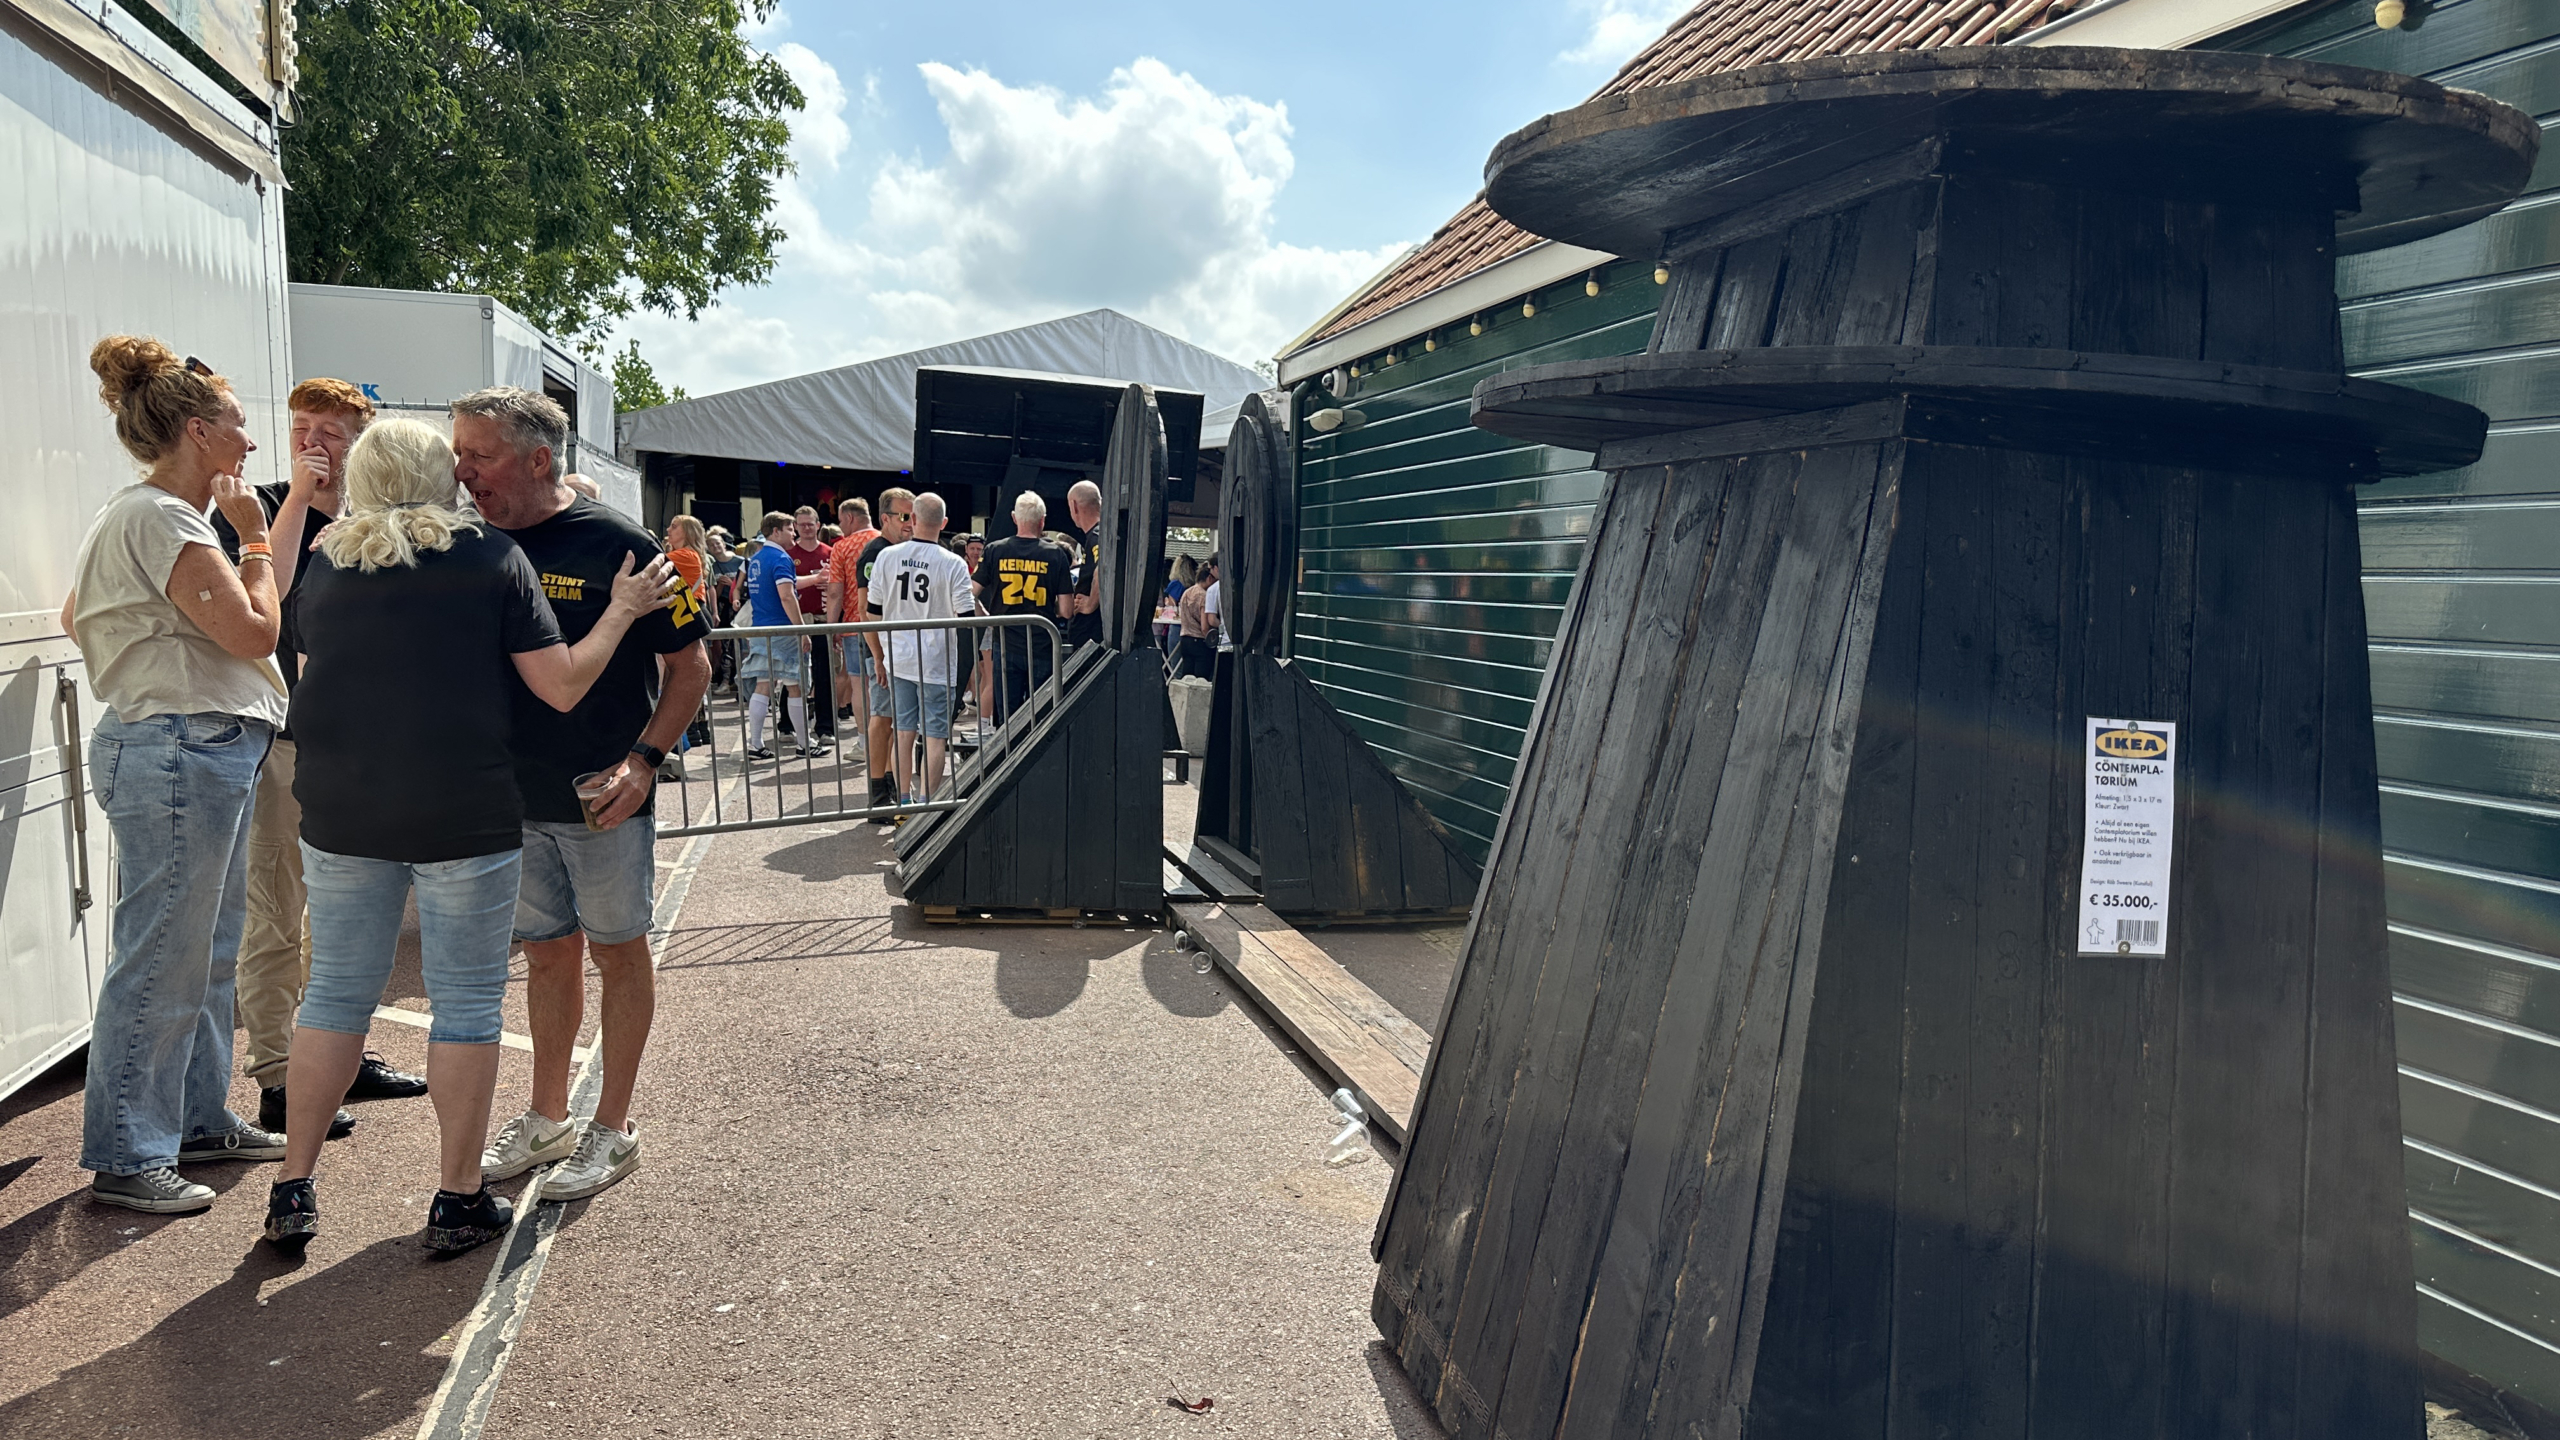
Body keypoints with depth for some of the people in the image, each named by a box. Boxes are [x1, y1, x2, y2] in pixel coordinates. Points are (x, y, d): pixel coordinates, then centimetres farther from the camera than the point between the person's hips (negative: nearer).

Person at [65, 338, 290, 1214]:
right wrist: (254, 536, -7)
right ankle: (124, 1159, 7)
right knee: (160, 964, -3)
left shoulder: (135, 515, 18)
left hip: (206, 755, 11)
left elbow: (75, 617, 28)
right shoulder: (160, 519, -15)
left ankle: (199, 1121, 28)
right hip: (178, 754, -11)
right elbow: (255, 631, -19)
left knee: (209, 953, 16)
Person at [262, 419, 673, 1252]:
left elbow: (305, 663, 20)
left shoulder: (325, 566, 6)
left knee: (336, 993, 15)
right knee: (465, 1002, 5)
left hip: (341, 815, 4)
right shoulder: (494, 559, -6)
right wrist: (622, 611, 3)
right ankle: (458, 1199, 13)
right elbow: (562, 686, -8)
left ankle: (293, 1190, 21)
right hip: (465, 818, -4)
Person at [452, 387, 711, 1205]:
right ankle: (547, 1120, 30)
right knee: (547, 952, 16)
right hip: (512, 796, 5)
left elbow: (690, 662, -9)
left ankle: (613, 1129, 19)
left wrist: (646, 757, -19)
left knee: (617, 951, 6)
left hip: (602, 798, -5)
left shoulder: (615, 545, -12)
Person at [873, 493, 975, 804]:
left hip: (898, 658, 4)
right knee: (935, 735, 1)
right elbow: (966, 616, -10)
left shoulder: (887, 556, 1)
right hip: (937, 661, -4)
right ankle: (926, 803, -1)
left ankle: (904, 801, 16)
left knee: (903, 732, 11)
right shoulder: (953, 564, -10)